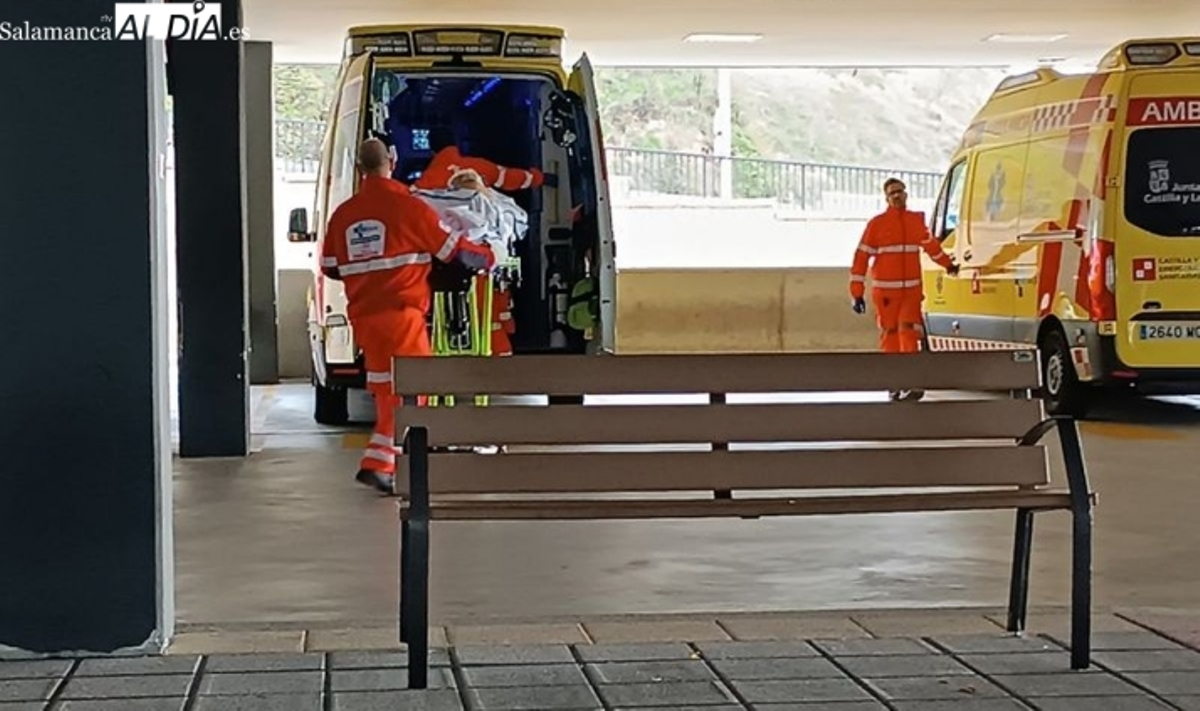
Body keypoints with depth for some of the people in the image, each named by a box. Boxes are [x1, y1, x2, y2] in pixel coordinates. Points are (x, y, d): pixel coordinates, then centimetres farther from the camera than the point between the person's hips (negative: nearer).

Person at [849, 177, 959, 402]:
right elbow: (861, 257, -2)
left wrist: (949, 265, 39)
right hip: (885, 290, -2)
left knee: (909, 332, -11)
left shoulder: (916, 221, 9)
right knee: (890, 334, 2)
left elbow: (930, 245, 28)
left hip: (912, 289, 2)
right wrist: (857, 293, -6)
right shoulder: (877, 224, -2)